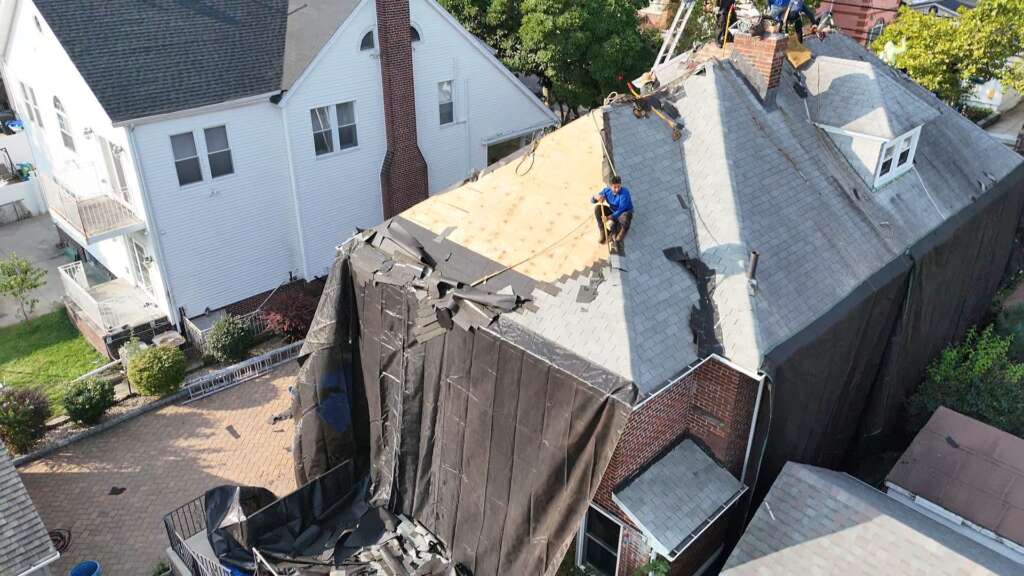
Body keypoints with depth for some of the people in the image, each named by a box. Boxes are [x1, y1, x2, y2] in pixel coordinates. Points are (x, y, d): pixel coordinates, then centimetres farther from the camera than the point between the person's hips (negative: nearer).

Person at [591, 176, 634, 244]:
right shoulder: (607, 191, -14)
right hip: (613, 210, 5)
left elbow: (621, 210, -33)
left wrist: (609, 218, -44)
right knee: (597, 208, -17)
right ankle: (603, 232, -6)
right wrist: (596, 197, -36)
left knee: (624, 216, -41)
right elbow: (592, 201, -10)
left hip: (625, 212, -5)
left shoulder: (624, 193, -29)